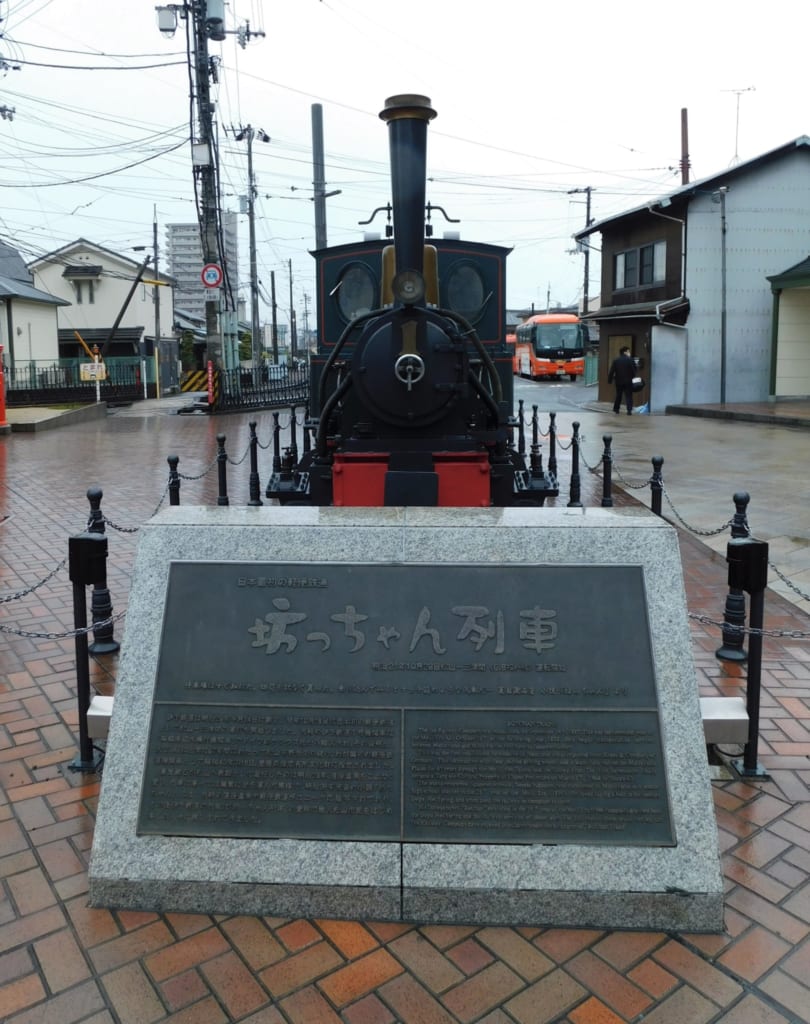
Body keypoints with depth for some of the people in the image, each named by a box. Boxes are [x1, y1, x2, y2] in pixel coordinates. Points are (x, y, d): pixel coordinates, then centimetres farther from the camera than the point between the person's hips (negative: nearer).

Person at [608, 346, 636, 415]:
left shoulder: (616, 360, -1)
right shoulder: (630, 360, -7)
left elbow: (611, 371, -2)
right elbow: (634, 370, -1)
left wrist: (610, 380, 3)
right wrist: (632, 376, 16)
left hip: (618, 381, 3)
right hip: (628, 381, -3)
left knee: (618, 395, 17)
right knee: (628, 396, 0)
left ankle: (616, 408, 24)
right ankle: (629, 410, -10)